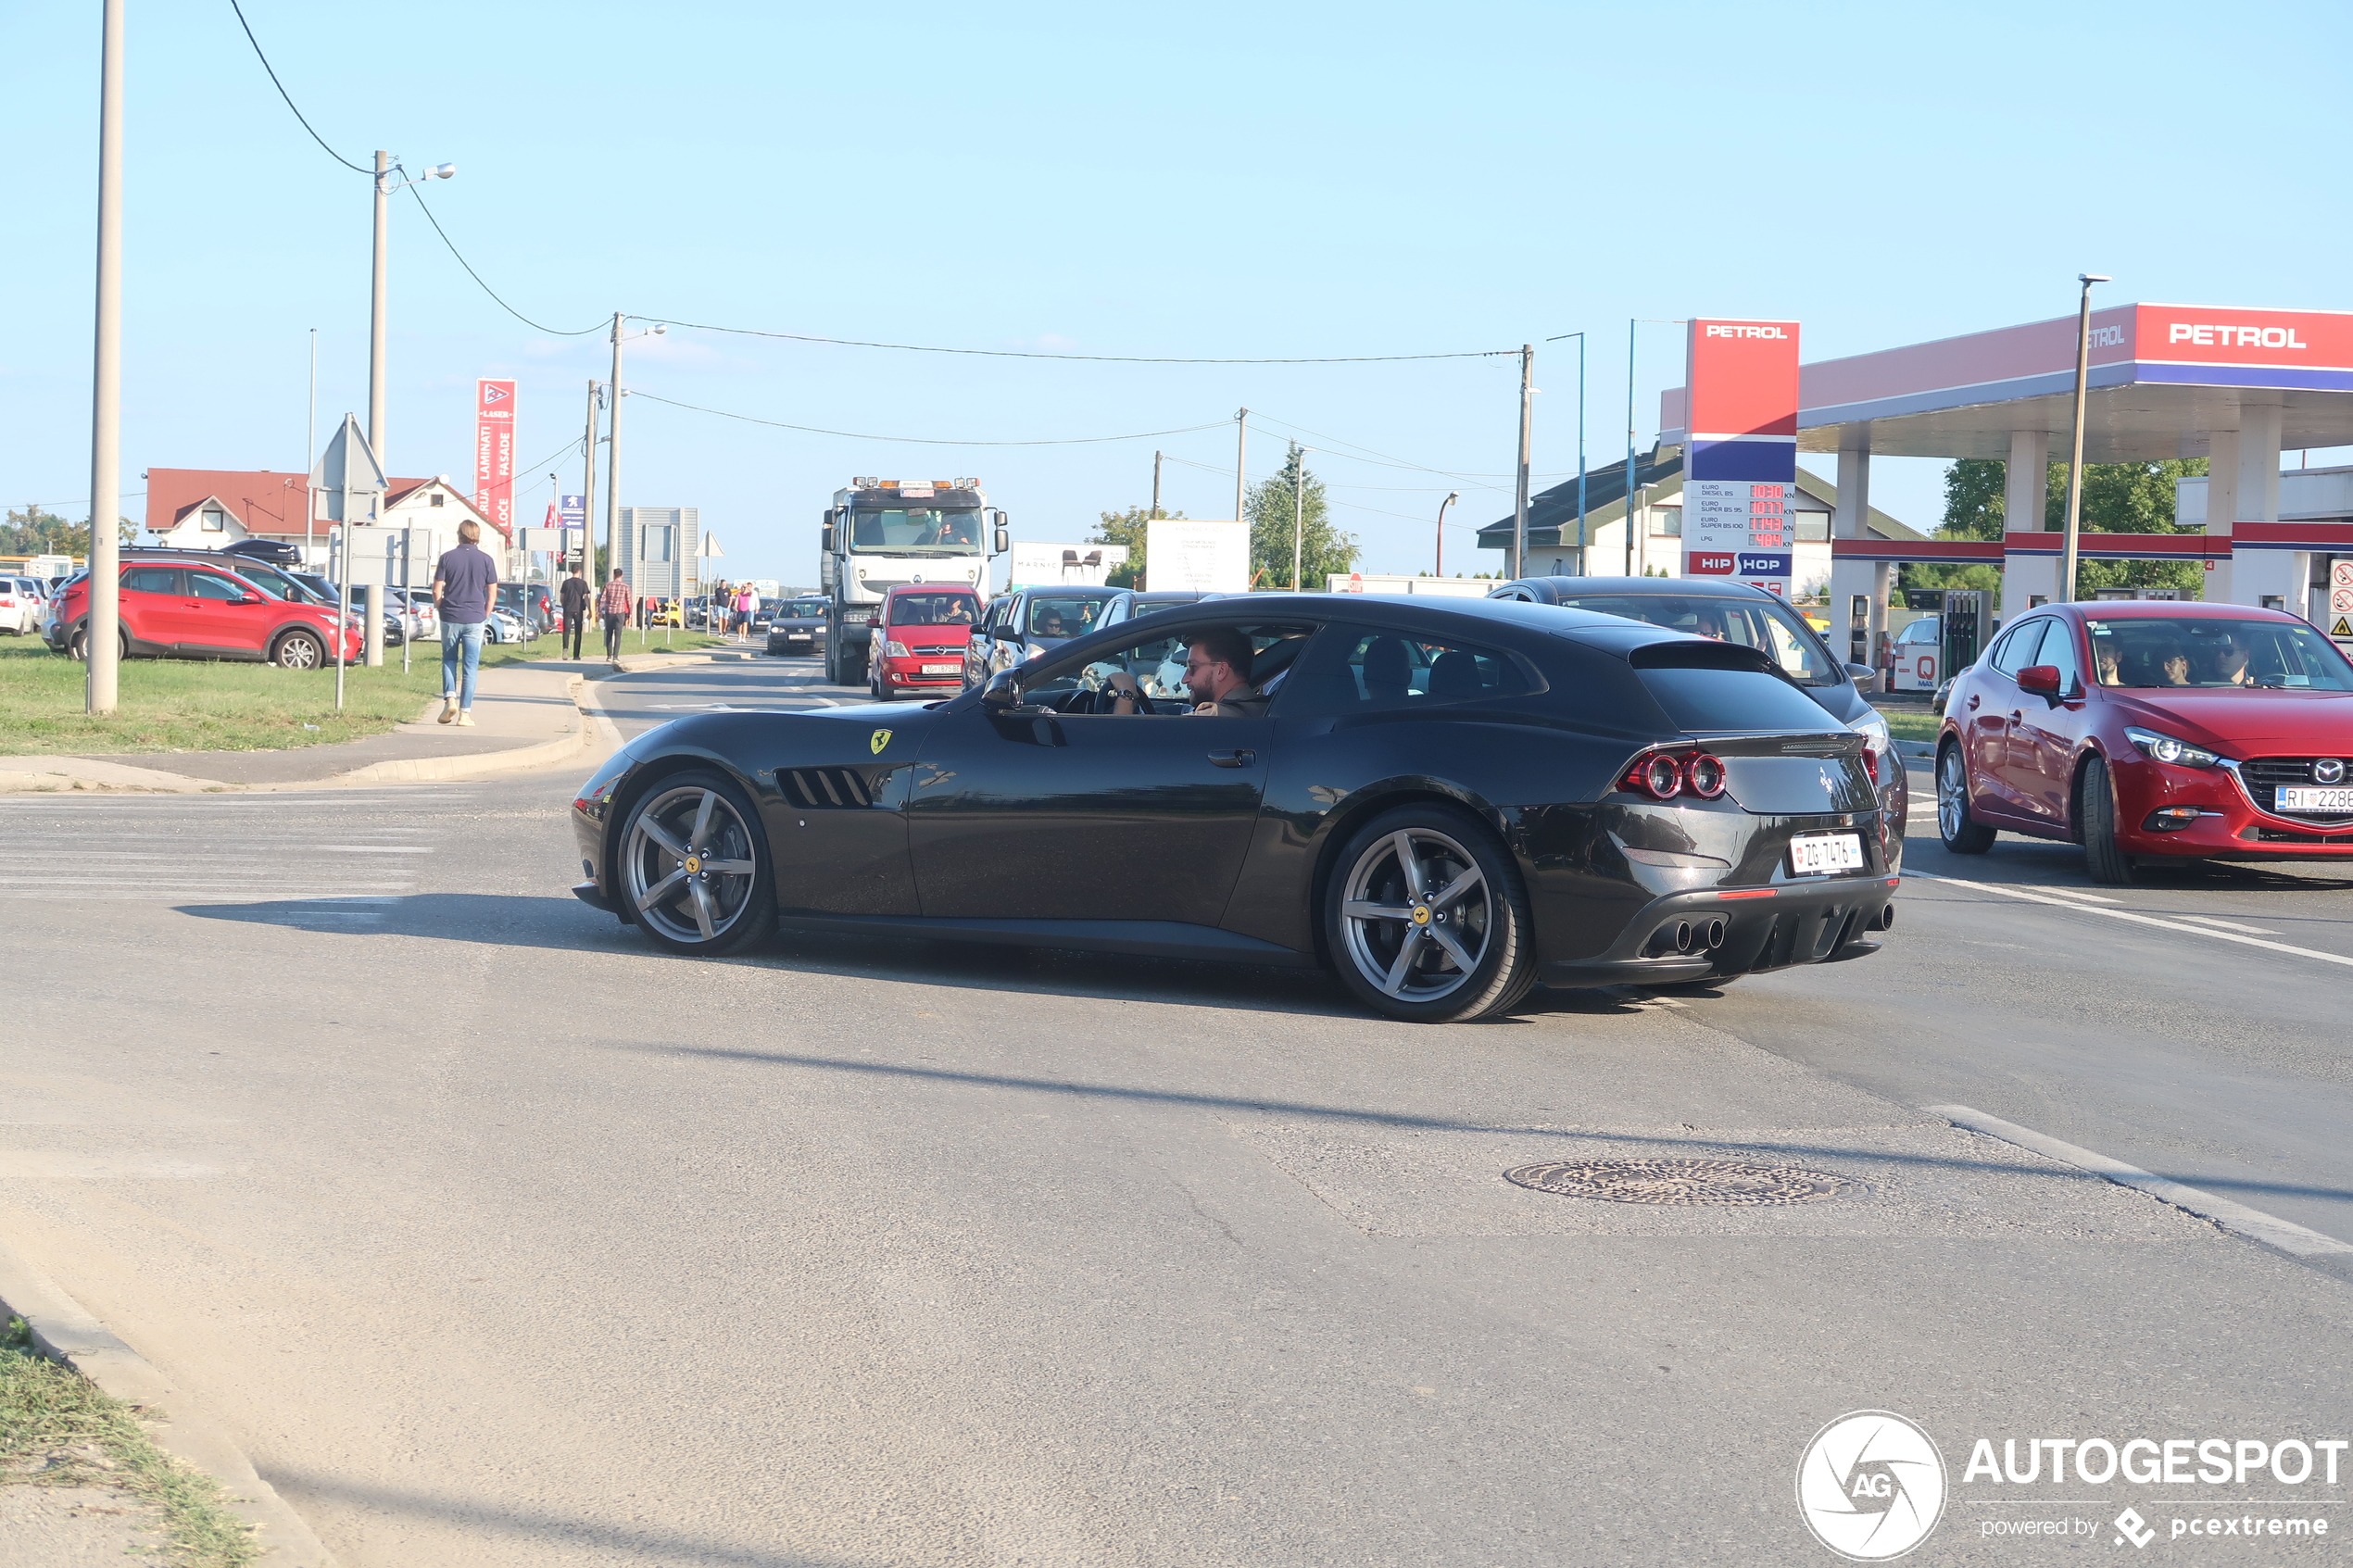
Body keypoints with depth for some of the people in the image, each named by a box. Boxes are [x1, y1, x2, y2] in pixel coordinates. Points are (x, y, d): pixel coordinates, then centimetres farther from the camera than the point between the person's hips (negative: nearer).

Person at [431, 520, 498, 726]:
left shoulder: (447, 558, -1)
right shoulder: (486, 560, 0)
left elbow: (437, 591, -2)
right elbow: (492, 594, 2)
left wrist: (441, 610, 13)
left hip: (450, 618, 0)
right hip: (475, 620, 0)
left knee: (449, 660, 16)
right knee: (470, 666, 3)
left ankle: (450, 699, -4)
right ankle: (465, 712, 0)